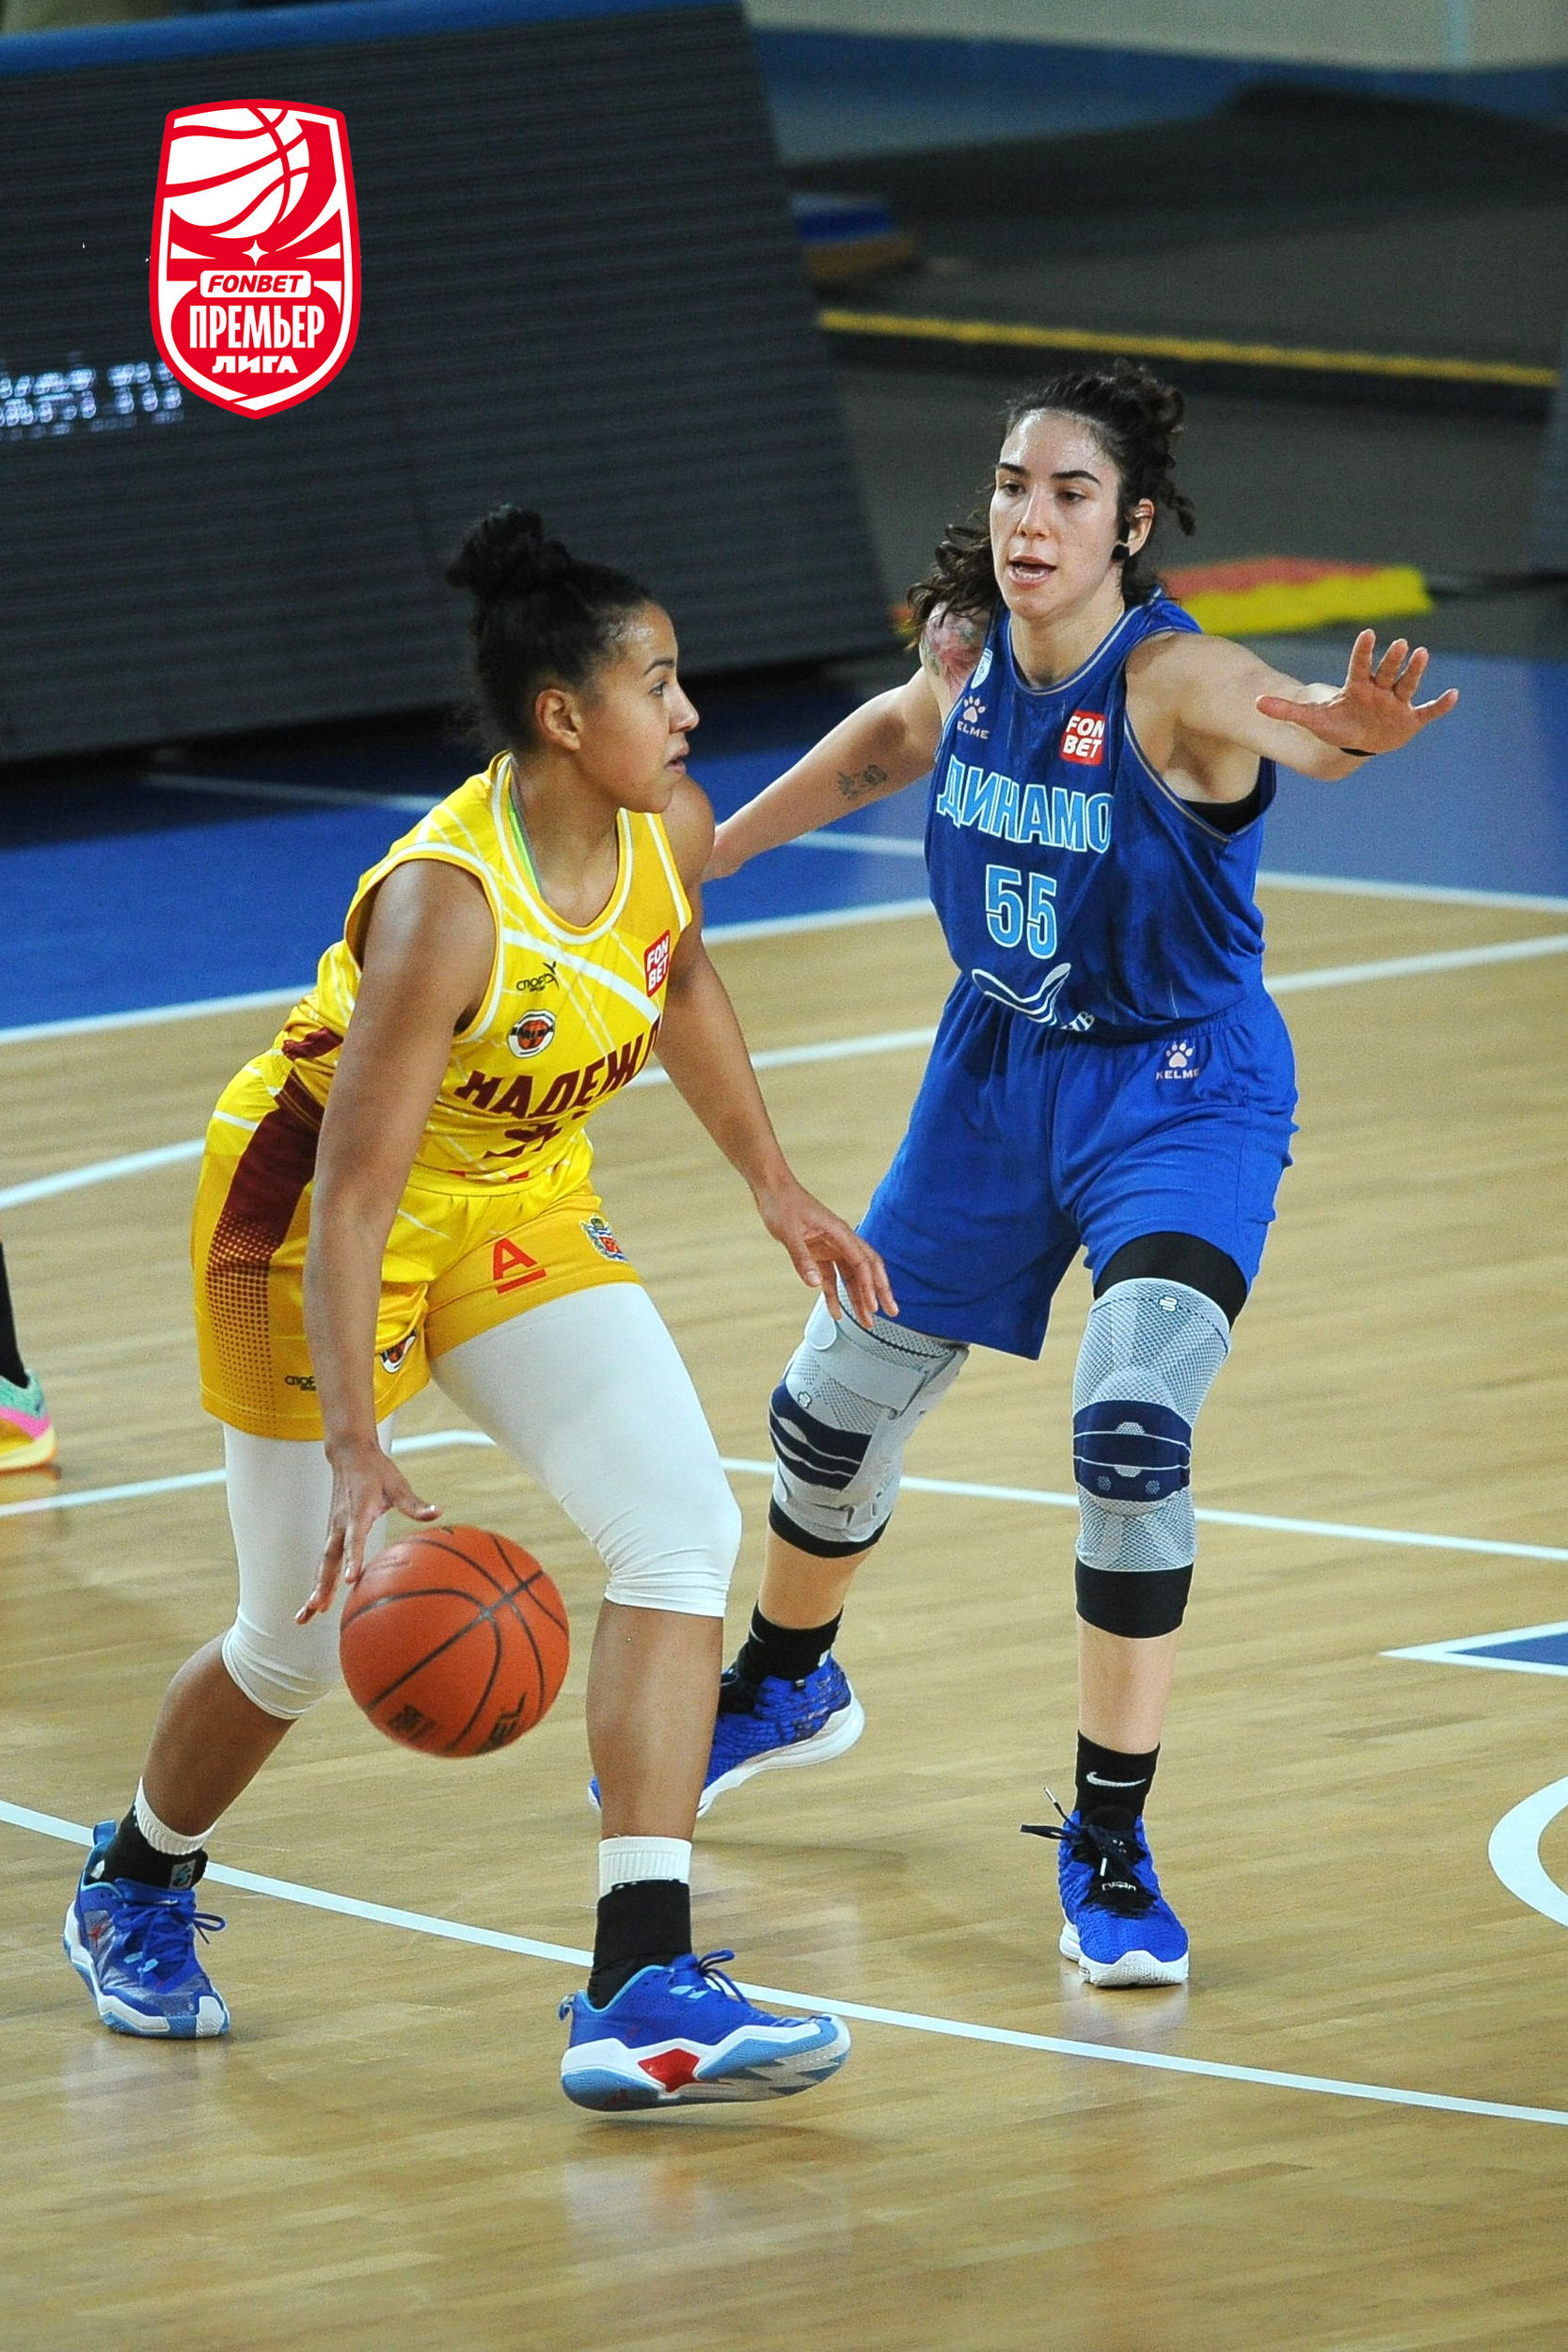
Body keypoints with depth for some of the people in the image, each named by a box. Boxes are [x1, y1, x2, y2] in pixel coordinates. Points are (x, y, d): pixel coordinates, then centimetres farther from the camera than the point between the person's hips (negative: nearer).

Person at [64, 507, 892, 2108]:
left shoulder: (668, 833, -13)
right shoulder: (442, 906, -34)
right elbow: (350, 1195, -34)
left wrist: (774, 1190, 17)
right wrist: (355, 1453, -41)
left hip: (518, 1201, 6)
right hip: (311, 1210, -6)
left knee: (681, 1528, -14)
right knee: (304, 1636, 7)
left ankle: (637, 1990, -18)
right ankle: (136, 1884, 40)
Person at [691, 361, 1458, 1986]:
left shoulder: (1174, 681, -27)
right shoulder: (966, 650, -9)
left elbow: (1283, 723, -51)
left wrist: (1354, 734, -74)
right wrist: (716, 847, 19)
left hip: (1180, 1101, -6)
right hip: (1001, 1075, 6)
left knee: (1130, 1436, -24)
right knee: (833, 1410, 16)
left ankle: (1110, 1847, -11)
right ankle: (787, 1690, 48)